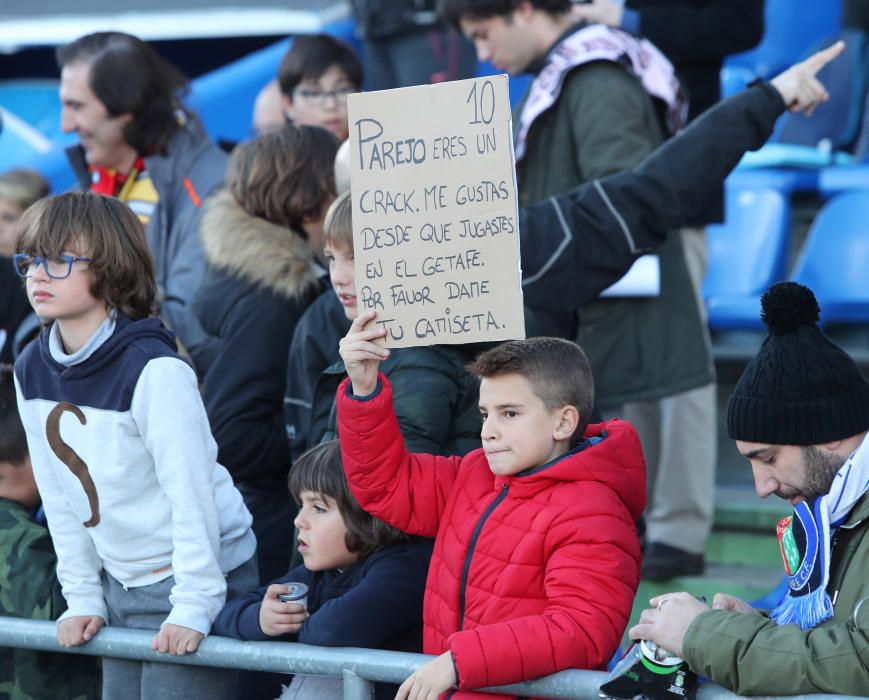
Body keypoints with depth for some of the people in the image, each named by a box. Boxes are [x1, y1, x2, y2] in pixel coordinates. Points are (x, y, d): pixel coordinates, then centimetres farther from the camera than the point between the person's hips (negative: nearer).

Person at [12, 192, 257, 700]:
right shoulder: (32, 371, 1)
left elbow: (192, 491, -21)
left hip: (195, 575, -7)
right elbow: (60, 493, 7)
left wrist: (194, 605, -21)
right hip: (121, 584, 7)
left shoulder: (155, 370, -21)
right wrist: (83, 597, 6)